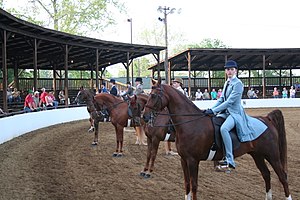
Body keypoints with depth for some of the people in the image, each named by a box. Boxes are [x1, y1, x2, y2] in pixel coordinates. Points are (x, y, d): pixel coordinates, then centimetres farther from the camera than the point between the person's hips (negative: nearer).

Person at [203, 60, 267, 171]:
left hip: (235, 113, -10)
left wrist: (214, 111, -23)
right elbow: (221, 99, 15)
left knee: (223, 128, -34)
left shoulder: (238, 84, -13)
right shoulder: (227, 83, 14)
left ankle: (229, 161, -31)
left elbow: (229, 101, -20)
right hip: (225, 112, 10)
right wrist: (210, 109, 1)